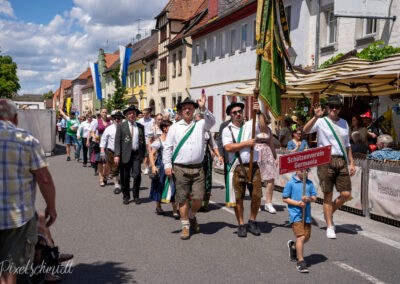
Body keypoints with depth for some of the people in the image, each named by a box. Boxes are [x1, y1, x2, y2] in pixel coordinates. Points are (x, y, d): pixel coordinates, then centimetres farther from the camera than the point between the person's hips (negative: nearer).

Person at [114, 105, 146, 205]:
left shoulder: (140, 127, 13)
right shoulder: (121, 126, 4)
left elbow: (143, 141, 16)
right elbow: (117, 141, -2)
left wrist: (144, 154, 10)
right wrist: (117, 155, -11)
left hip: (137, 154, 2)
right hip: (125, 155, -1)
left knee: (137, 175, -7)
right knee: (125, 177, 5)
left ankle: (136, 196, 9)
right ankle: (126, 196, 21)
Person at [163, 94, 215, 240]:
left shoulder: (200, 125, 10)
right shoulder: (175, 127, 7)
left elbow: (211, 121, -11)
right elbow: (167, 147, 6)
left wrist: (203, 108, -22)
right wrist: (167, 165, -2)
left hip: (197, 169, 1)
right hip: (180, 169, -1)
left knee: (198, 198, -1)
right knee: (183, 199, 3)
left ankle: (192, 216, 29)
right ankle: (185, 226, 17)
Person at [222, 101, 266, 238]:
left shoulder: (250, 125, 10)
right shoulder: (227, 130, 6)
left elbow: (263, 126, -8)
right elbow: (228, 147, -8)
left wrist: (258, 112, -17)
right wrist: (246, 143, -10)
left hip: (253, 166, 1)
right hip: (237, 168, -1)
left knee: (257, 195, 2)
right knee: (238, 197, 4)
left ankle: (252, 222, 21)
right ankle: (241, 225, 17)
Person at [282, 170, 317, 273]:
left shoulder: (309, 183, 7)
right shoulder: (291, 183, -5)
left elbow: (314, 197, 8)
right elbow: (285, 198, -4)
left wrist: (308, 199, -15)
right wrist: (298, 203, -15)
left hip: (307, 215, 5)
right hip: (296, 214, -5)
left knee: (307, 237, 13)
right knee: (301, 237, -12)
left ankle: (293, 246, 43)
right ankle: (300, 261, 0)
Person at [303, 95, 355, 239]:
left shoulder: (344, 123, 16)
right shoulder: (321, 122, 0)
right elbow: (306, 130, -19)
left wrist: (351, 163, 17)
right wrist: (316, 117, -32)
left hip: (341, 161, 5)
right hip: (326, 161, -5)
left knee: (346, 194, 0)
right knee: (328, 195, 1)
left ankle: (329, 213, 26)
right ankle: (330, 226, 13)